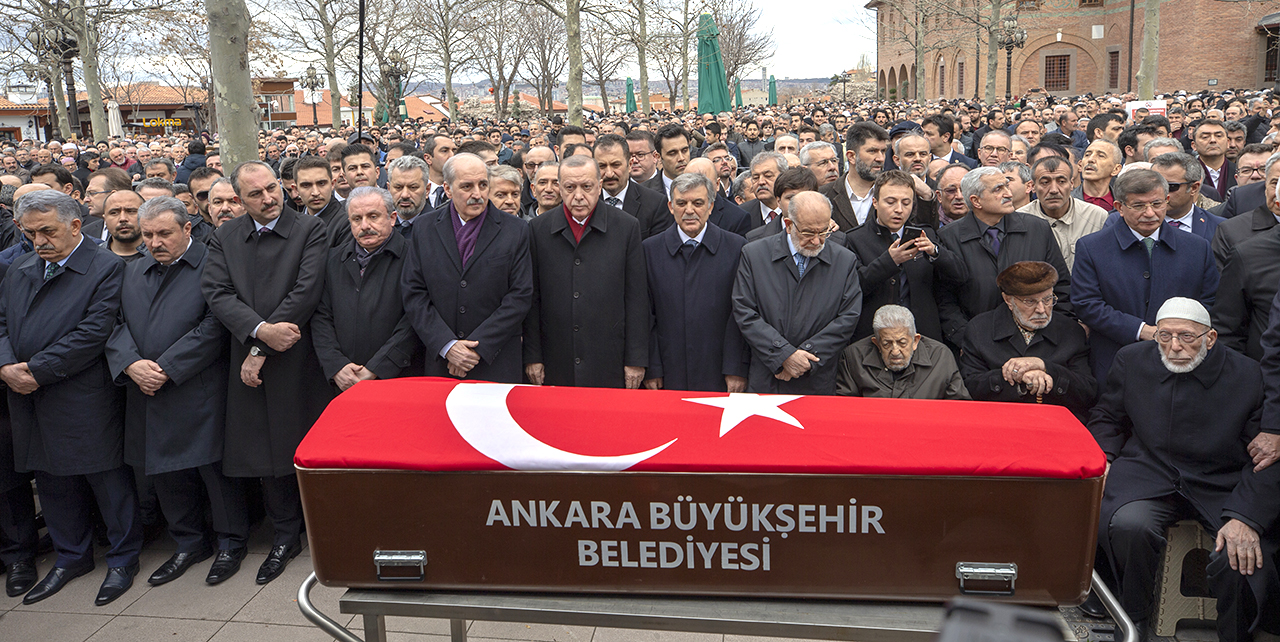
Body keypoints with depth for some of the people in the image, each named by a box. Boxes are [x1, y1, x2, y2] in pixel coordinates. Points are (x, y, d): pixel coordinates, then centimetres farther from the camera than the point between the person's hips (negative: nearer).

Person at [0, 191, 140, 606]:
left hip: (85, 400, -6)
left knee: (109, 481, 4)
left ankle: (123, 559, 20)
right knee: (53, 482, 17)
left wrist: (38, 370, -17)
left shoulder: (105, 268, -9)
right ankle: (71, 556, 34)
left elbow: (93, 333, -17)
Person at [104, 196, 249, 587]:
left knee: (214, 466, 2)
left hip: (200, 395, -6)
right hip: (148, 394, 7)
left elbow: (214, 326, -14)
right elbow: (117, 325, 11)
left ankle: (232, 543, 19)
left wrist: (166, 368, -14)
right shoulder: (133, 272, 16)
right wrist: (131, 364, -9)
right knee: (166, 473, 14)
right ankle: (190, 543, 30)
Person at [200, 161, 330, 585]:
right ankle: (285, 535, 25)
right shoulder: (224, 238, 10)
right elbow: (216, 293, -1)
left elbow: (306, 292, -13)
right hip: (250, 363, 4)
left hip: (299, 361, -4)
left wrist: (262, 351, -14)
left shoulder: (310, 231, -4)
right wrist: (260, 330, -18)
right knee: (267, 454, 10)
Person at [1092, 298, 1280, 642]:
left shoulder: (1249, 375, -6)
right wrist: (1102, 458, -5)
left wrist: (1246, 517, -19)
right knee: (1128, 526, -30)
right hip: (1149, 475, 1)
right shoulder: (1132, 360, 3)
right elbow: (1107, 418, 16)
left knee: (1240, 559, -27)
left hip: (1223, 485, -1)